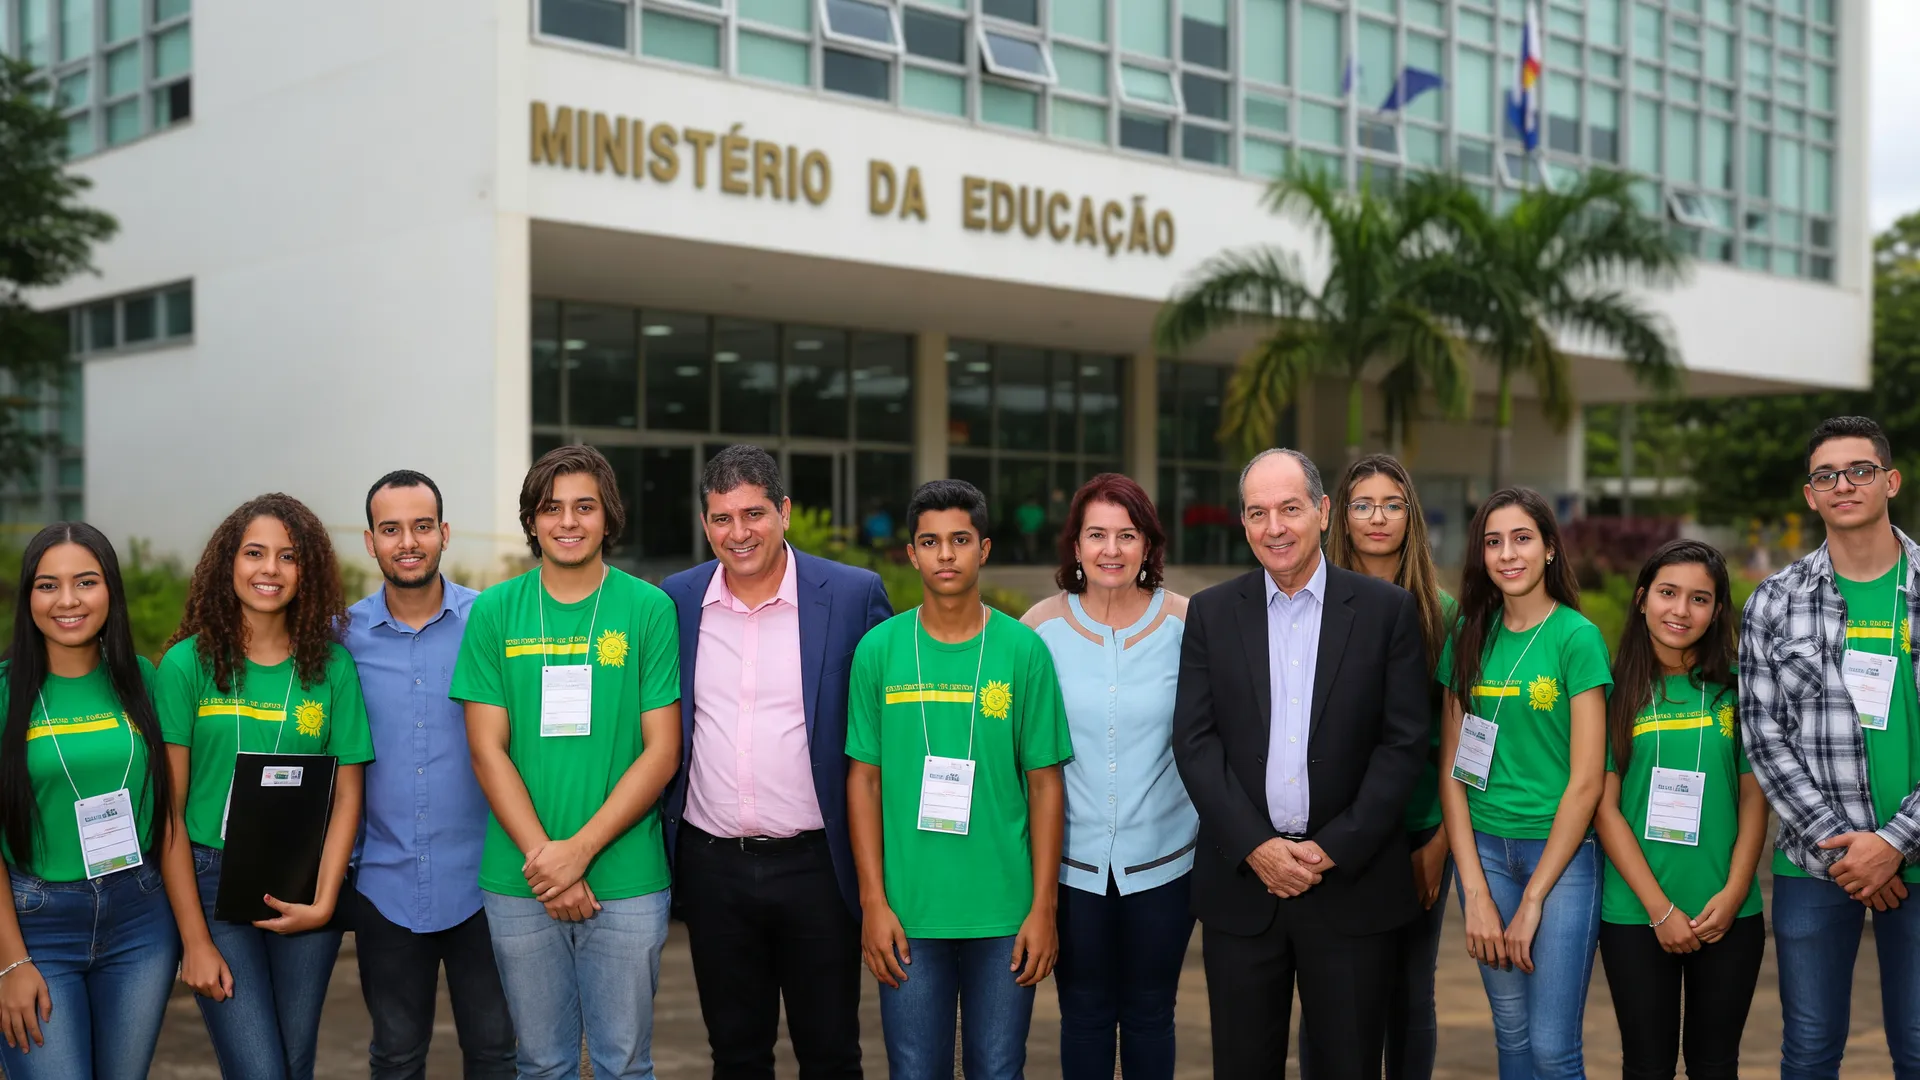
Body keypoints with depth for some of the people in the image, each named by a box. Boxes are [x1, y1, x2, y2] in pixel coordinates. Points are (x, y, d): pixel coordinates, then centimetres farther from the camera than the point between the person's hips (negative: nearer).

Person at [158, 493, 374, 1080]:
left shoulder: (332, 666, 2)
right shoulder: (187, 663, -3)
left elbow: (348, 796, 3)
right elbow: (168, 807, -4)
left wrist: (323, 903, -8)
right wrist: (194, 938, -8)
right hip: (213, 883, -2)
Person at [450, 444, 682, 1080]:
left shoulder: (650, 610, -1)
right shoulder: (496, 613, 3)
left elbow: (662, 752, -4)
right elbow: (488, 750, 0)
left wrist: (580, 850, -12)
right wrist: (542, 857, -10)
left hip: (626, 882, -1)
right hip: (519, 884, 1)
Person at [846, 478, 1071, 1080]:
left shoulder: (1023, 650, 0)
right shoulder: (879, 651, 1)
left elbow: (1045, 783, 2)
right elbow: (863, 780, 3)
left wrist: (1043, 908, -3)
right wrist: (873, 902, -3)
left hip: (1005, 915, 0)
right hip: (909, 914, 0)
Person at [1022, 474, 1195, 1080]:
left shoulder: (1185, 624, -5)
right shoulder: (1041, 627, -4)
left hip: (1163, 858, 0)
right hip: (1072, 860, 0)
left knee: (1149, 1014, 12)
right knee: (1084, 1014, 11)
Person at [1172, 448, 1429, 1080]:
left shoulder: (1388, 611, 1)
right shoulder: (1210, 613, 5)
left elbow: (1404, 742, -3)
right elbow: (1195, 740, -1)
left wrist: (1334, 850, -10)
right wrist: (1255, 846, -11)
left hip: (1352, 880, -1)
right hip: (1240, 882, 1)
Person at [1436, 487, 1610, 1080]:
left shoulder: (1577, 637, -6)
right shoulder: (1470, 635, 6)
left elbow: (1587, 780, -9)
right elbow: (1453, 768, 4)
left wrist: (1533, 900, -10)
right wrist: (1476, 893, -5)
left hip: (1562, 852, -4)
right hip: (1483, 847, 4)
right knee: (1512, 1032, 11)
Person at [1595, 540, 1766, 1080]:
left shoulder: (1735, 689, 2)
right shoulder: (1615, 691, -2)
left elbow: (1754, 797, 3)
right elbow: (1605, 808, -5)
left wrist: (1733, 893, -9)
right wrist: (1659, 908, -10)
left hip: (1729, 915, 1)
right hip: (1635, 915, -1)